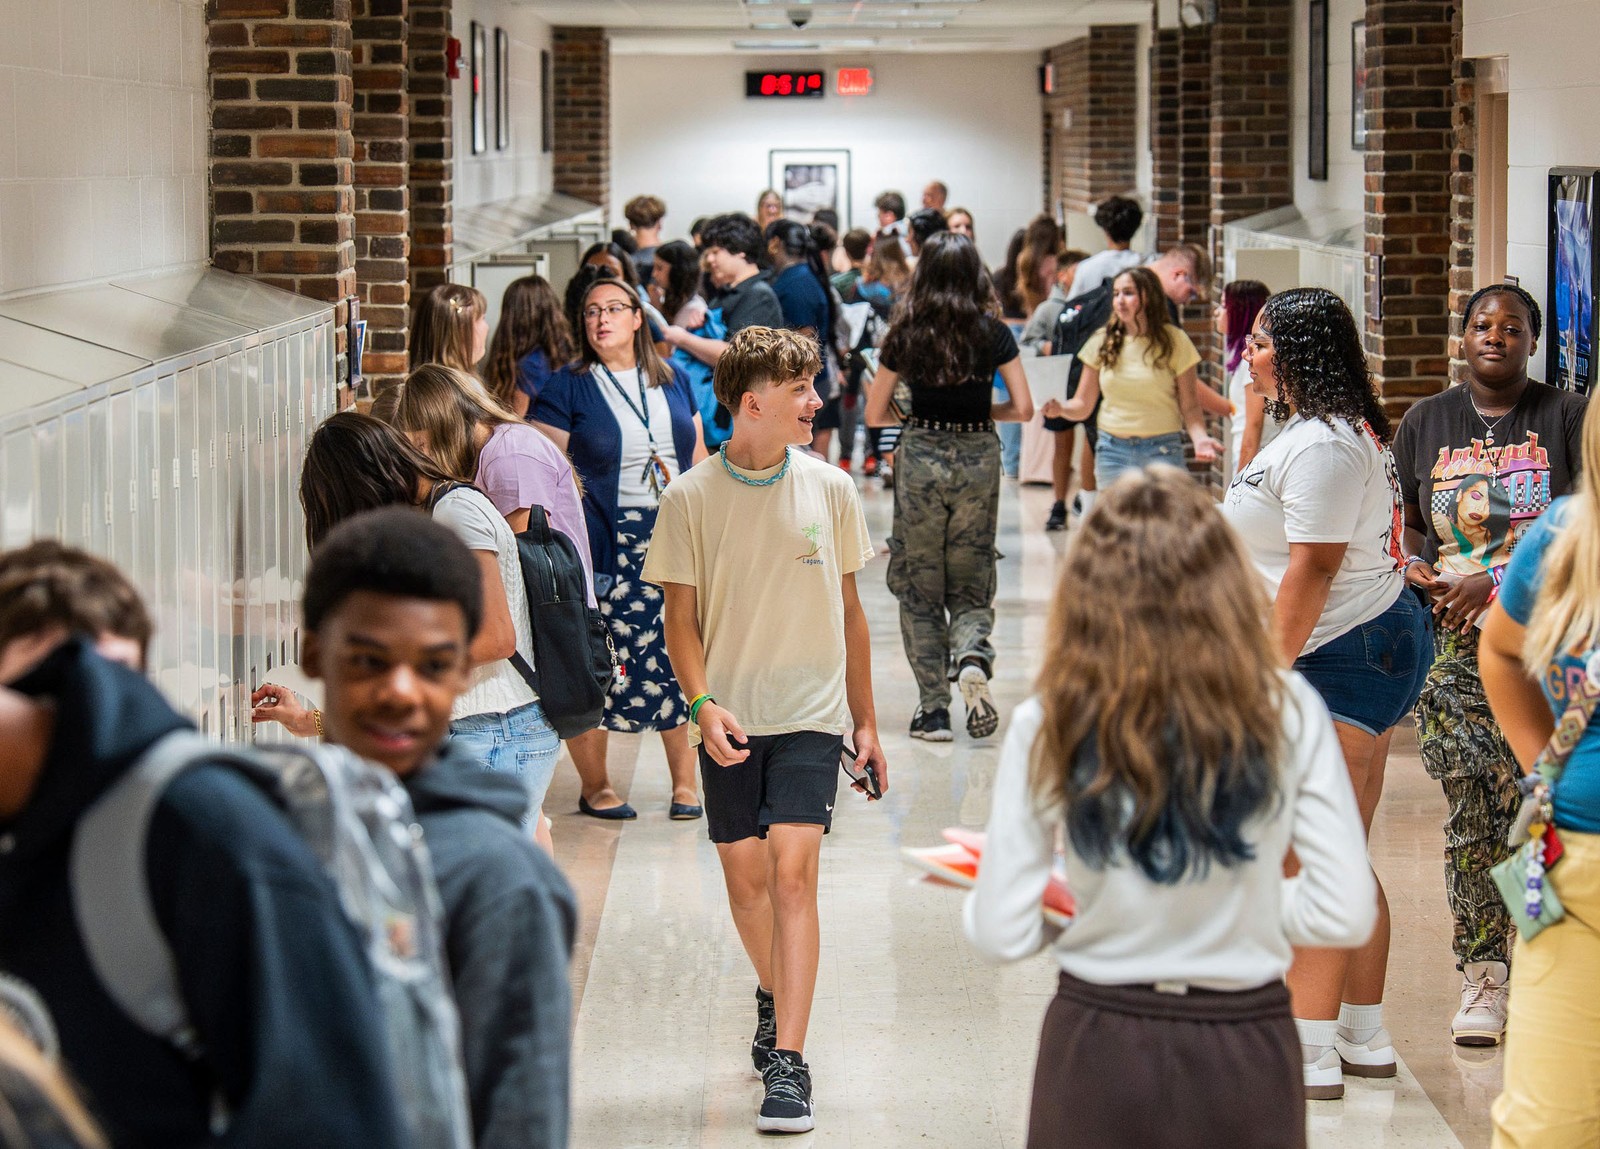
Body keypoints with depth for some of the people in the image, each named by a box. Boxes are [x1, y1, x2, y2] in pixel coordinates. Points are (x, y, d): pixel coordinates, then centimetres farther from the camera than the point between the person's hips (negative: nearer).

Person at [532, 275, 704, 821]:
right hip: (607, 544, -3)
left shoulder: (673, 380, 12)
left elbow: (699, 458, 18)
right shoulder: (567, 387, -1)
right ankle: (595, 785, 11)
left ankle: (684, 781, 13)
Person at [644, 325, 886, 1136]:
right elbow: (681, 617, 1)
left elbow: (848, 611, 11)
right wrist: (703, 702, -16)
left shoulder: (829, 489, 2)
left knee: (792, 871, -13)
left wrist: (865, 721, 12)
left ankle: (787, 1060, -14)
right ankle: (773, 995, 39)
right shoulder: (690, 498, -3)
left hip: (811, 713, -1)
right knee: (744, 877, 9)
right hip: (730, 722, 1)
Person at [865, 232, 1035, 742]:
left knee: (920, 586, 9)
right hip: (978, 459, 1)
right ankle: (973, 653, -21)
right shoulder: (993, 333, -2)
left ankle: (933, 709, 4)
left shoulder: (905, 334, -1)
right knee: (970, 582, 12)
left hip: (920, 455, 0)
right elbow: (1023, 409, -3)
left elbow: (874, 413, 5)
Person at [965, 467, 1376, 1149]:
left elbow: (1000, 935, -7)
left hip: (1098, 1054, 0)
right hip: (1244, 1055, 0)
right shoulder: (1287, 711, -9)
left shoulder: (1048, 726, -10)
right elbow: (1346, 913, -7)